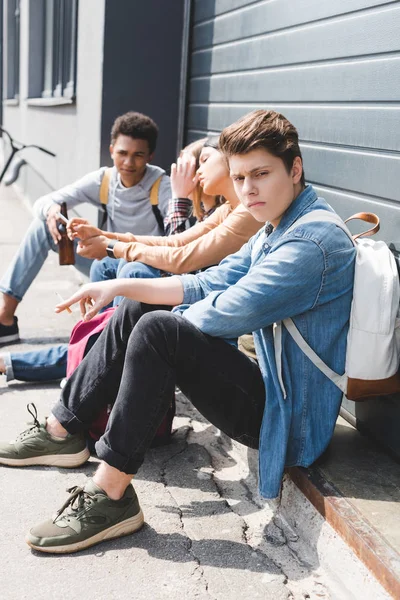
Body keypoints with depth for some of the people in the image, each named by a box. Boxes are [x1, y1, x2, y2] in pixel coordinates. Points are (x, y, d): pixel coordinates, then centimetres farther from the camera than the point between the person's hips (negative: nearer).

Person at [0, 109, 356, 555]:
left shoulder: (314, 243, -23)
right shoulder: (274, 231, 10)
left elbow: (225, 313, -24)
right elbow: (208, 284, 11)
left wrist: (176, 317, -2)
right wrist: (121, 286, 4)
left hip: (287, 418, -10)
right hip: (269, 388, 10)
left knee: (158, 330, -26)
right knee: (135, 312, 7)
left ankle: (109, 497, -19)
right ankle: (62, 431, 13)